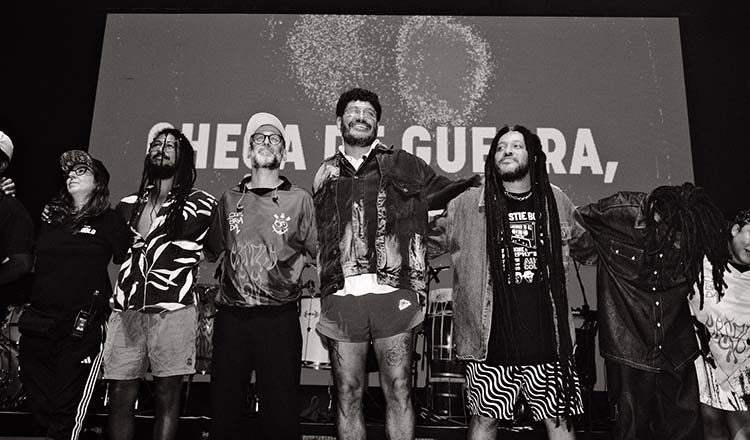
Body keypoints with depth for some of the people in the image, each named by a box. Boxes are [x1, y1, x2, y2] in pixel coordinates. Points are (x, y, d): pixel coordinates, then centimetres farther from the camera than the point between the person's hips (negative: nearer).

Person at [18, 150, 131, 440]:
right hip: (36, 326, 5)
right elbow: (30, 262, 22)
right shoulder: (50, 215, 14)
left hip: (82, 329, -5)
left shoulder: (108, 221, 0)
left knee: (66, 412, -2)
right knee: (39, 409, 10)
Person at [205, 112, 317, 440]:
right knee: (223, 406, 9)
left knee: (281, 408, 4)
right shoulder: (229, 200, 12)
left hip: (280, 317, -2)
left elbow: (317, 252, 5)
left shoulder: (299, 199, 5)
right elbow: (210, 252, 17)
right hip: (231, 317, 2)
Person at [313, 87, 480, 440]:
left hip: (393, 293, -1)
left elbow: (446, 192, 18)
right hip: (341, 296, 2)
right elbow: (313, 237, 20)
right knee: (347, 393, 7)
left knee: (398, 389, 1)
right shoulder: (325, 175, 17)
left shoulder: (405, 166, 12)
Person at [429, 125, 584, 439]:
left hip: (546, 337, 2)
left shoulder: (555, 201, 8)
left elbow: (585, 242, 24)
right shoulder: (469, 205, 1)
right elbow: (430, 241, 8)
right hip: (492, 339, -1)